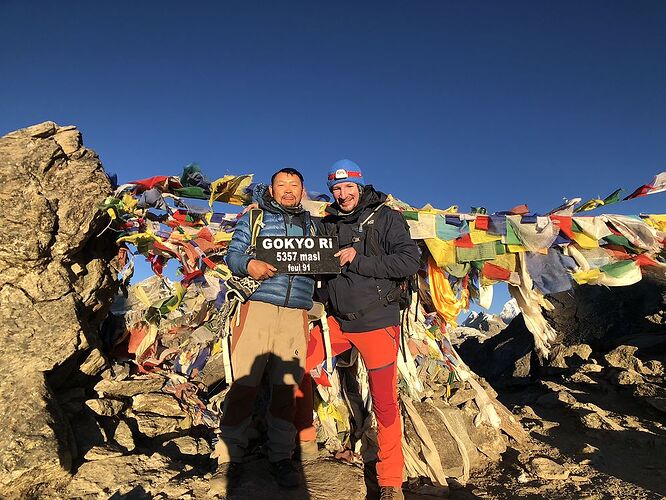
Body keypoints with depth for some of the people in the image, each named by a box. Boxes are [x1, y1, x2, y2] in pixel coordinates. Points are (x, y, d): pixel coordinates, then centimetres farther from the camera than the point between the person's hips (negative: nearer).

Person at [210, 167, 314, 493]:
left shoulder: (311, 225, 22)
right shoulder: (254, 218, 15)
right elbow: (232, 254, 7)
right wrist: (249, 264, -15)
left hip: (296, 314, 3)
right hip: (258, 308, -2)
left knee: (286, 388, 4)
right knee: (243, 385, -4)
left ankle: (281, 457, 17)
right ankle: (230, 460, 9)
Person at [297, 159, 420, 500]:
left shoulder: (385, 218, -7)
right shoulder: (327, 224, 8)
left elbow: (409, 261, -18)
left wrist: (357, 260, -21)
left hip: (378, 322, -5)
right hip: (338, 321, 5)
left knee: (384, 402, 1)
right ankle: (302, 431, 24)